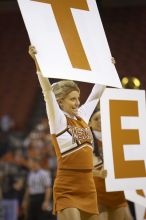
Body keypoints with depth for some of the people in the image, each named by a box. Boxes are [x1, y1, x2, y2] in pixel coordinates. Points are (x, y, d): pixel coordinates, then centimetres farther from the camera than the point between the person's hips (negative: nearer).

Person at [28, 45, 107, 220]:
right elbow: (48, 90, -16)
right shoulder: (58, 120, -5)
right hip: (67, 190, -7)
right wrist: (38, 61, -25)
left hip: (88, 187, 7)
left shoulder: (82, 117, 11)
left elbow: (96, 94, 23)